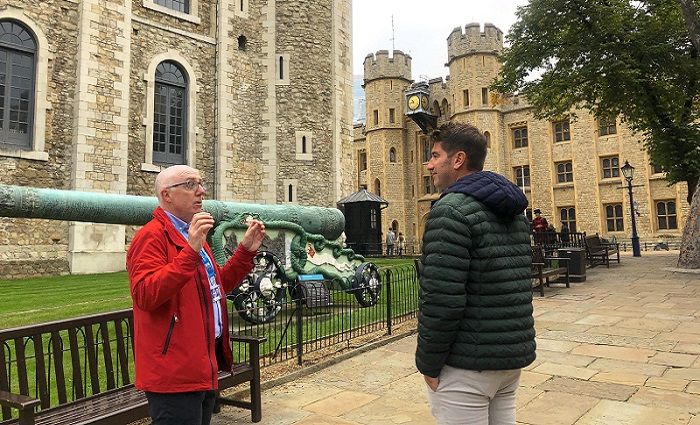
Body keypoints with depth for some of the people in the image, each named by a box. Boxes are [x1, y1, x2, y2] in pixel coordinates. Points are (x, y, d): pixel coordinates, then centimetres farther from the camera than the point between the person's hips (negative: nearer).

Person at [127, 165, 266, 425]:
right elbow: (144, 296, -27)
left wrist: (246, 250, 12)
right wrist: (190, 251, -35)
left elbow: (218, 285, 24)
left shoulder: (192, 234, 17)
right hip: (174, 373, -10)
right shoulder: (152, 236, -14)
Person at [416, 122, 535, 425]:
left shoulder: (451, 210, -17)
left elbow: (442, 298, -23)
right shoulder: (514, 211, 12)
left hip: (468, 364, -8)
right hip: (514, 355, 9)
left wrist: (428, 363, -11)